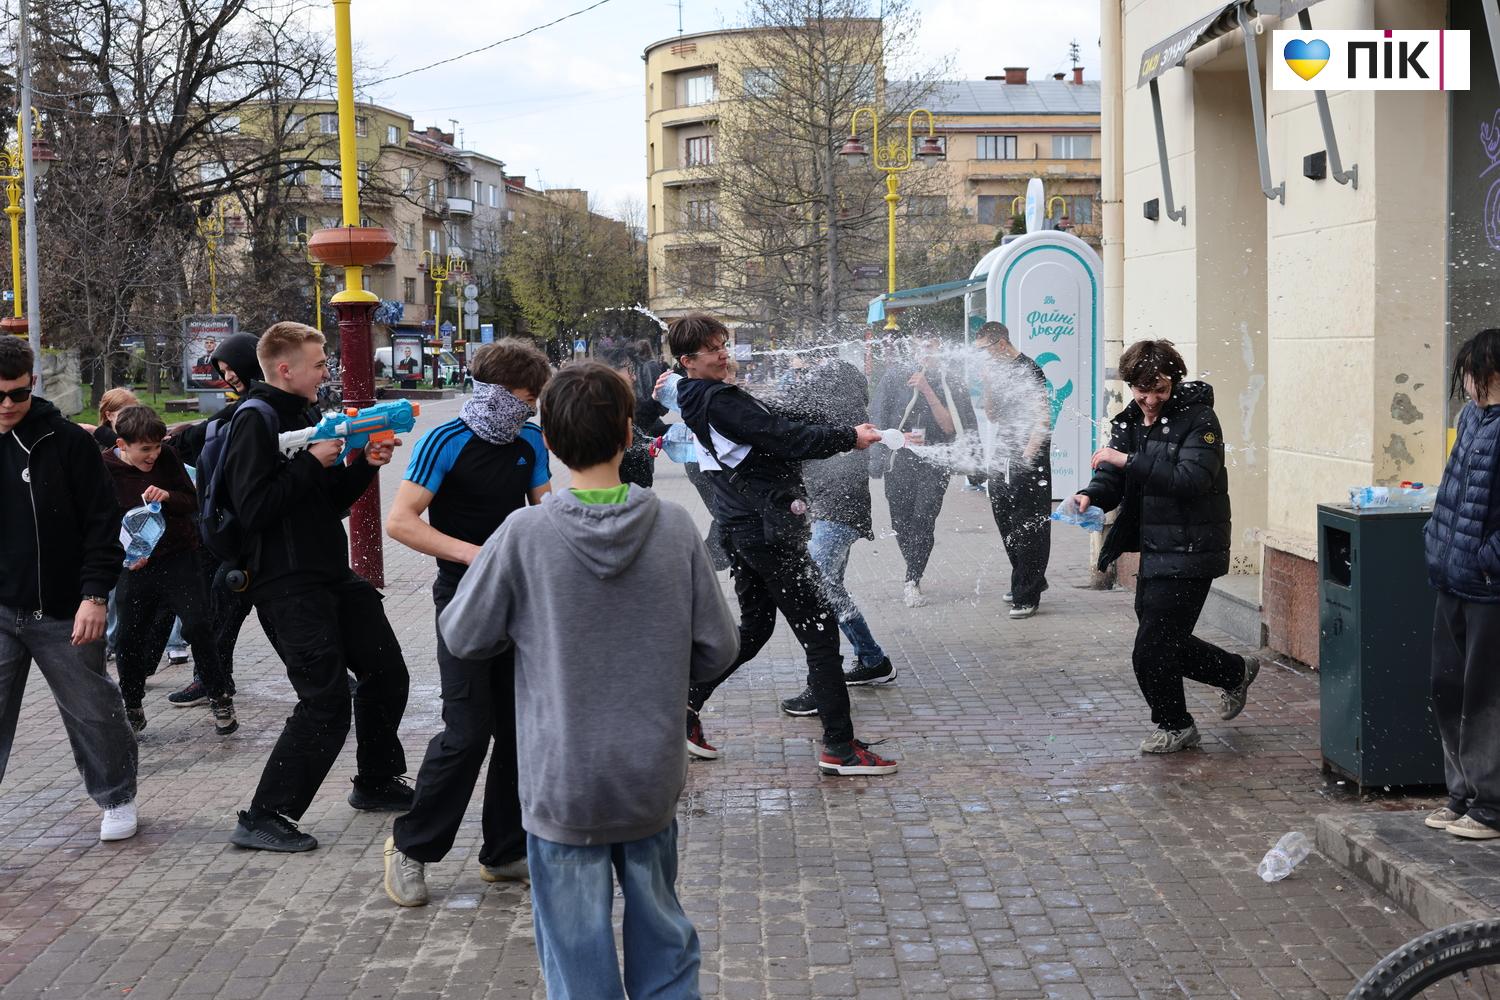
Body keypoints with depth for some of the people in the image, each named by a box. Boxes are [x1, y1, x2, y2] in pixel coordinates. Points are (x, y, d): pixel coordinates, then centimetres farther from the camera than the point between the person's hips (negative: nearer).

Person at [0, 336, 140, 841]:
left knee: (93, 711, 9)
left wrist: (95, 594, -11)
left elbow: (102, 523, -4)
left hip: (64, 612, -2)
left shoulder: (68, 441, -5)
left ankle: (117, 798, 30)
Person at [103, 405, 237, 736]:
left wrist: (168, 497, -21)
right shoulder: (106, 470, -7)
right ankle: (132, 710, 24)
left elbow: (192, 502, 0)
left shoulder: (166, 458, -5)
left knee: (197, 629, -8)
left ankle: (220, 699, 7)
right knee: (129, 638, 5)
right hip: (135, 564, 1)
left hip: (179, 558, 0)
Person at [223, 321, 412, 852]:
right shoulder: (255, 420, -13)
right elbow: (253, 508, -23)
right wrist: (312, 462, -20)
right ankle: (262, 819, -2)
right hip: (288, 585, -9)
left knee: (386, 671, 15)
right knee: (326, 703, -12)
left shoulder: (305, 415, 16)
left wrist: (364, 465, 3)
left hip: (332, 575, 9)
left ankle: (377, 783, 34)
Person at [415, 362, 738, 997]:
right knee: (662, 941, 20)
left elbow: (464, 638, -4)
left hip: (562, 785, -2)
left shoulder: (525, 535, -15)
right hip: (652, 779, 2)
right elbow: (716, 648, -2)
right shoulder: (674, 528, -9)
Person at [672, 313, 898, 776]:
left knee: (754, 627, 20)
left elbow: (775, 430, 15)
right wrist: (849, 437, -14)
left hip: (741, 528, 10)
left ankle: (683, 707, 21)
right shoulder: (720, 401, -17)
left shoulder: (703, 400, 14)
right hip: (767, 528, -10)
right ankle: (839, 747, -4)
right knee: (819, 629, -6)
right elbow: (786, 438, -21)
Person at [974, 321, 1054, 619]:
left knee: (1028, 527, -5)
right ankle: (1030, 581, 29)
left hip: (1029, 460, -9)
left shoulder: (1028, 370, -11)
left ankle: (1027, 597, -3)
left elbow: (1043, 418, -15)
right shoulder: (996, 370, 13)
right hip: (1002, 459, 9)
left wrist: (1027, 456, -18)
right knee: (1005, 521, 14)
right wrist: (987, 388, 1)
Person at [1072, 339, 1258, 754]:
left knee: (1151, 650, -5)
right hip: (1154, 550, 8)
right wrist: (1090, 496, -18)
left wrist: (1128, 461, -30)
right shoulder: (1130, 422, 8)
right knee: (1165, 642, 18)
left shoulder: (1198, 420, -13)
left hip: (1189, 552, -8)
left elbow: (1192, 479, -27)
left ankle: (1174, 726, 17)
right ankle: (1236, 673, 41)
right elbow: (1112, 480, 5)